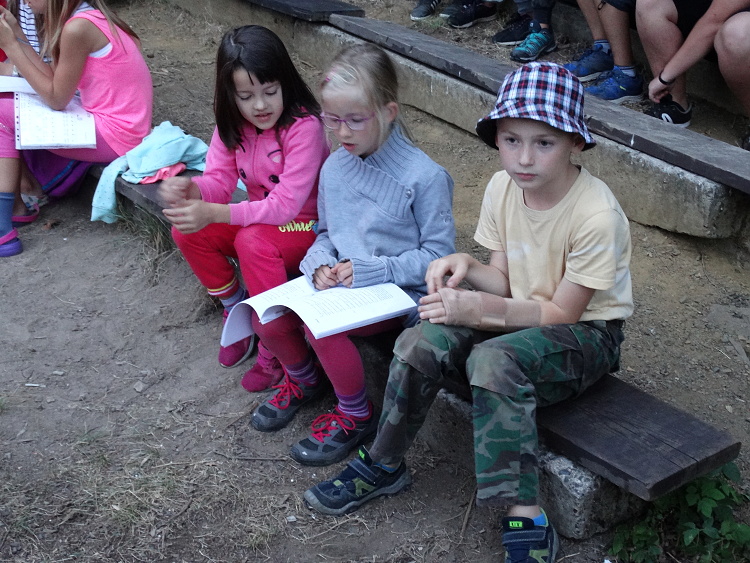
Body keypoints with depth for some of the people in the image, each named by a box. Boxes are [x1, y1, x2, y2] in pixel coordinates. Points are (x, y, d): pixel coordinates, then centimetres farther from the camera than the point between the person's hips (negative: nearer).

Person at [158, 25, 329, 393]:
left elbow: (286, 204, -30)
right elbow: (219, 180, -9)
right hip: (259, 218, 7)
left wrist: (213, 214, -39)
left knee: (253, 241, -35)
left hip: (307, 225, -7)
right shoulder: (233, 124, -5)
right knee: (187, 232, -13)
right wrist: (189, 189, -35)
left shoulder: (304, 127, -26)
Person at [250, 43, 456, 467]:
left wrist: (369, 271, -20)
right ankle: (304, 380, 19)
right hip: (340, 281, 6)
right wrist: (321, 265, -9)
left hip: (399, 290, -6)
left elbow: (438, 254, -13)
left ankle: (357, 417, -2)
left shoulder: (425, 176, -16)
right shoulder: (335, 167, 3)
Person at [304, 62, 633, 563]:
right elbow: (506, 281, 2)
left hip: (586, 333, -6)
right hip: (519, 315, 6)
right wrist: (468, 268, -20)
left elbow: (562, 311, -20)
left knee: (493, 359, -35)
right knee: (421, 343, -18)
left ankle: (527, 521, -30)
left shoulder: (597, 215, -25)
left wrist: (482, 309, -31)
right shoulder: (502, 188, -5)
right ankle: (383, 466, 4)